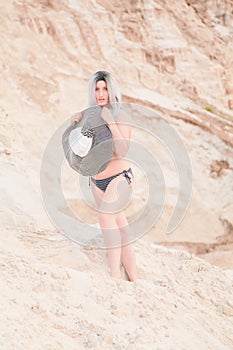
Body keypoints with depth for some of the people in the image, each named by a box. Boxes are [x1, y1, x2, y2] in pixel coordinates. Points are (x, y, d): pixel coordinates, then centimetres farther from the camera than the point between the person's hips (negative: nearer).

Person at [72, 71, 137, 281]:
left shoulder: (120, 115, -12)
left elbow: (123, 151, -21)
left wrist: (111, 122, -27)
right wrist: (77, 124, -6)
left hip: (119, 177, -6)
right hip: (97, 180, 6)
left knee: (106, 215, -26)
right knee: (119, 224, 9)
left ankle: (115, 273, -25)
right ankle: (133, 278, 16)